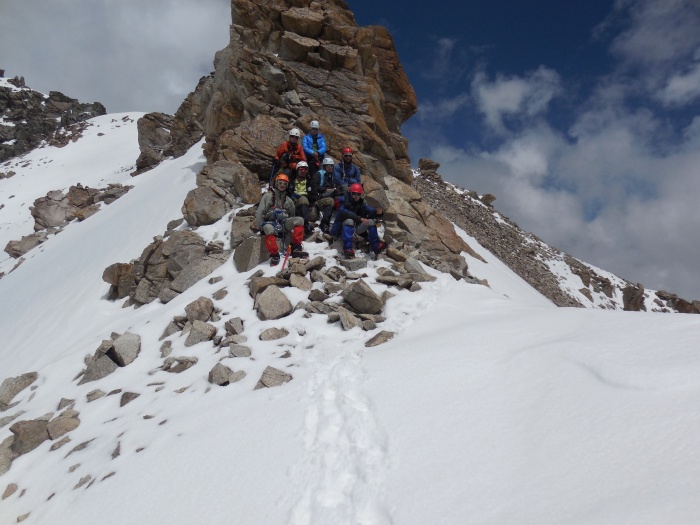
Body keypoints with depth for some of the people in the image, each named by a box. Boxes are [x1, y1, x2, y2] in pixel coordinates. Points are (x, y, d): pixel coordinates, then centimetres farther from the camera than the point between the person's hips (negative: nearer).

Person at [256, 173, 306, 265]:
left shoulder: (288, 200, 21)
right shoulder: (268, 196, 9)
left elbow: (292, 215, 28)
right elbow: (260, 212, 4)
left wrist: (290, 227, 14)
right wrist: (261, 227, -5)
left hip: (284, 222, 4)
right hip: (270, 221, -3)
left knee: (299, 220, -24)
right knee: (268, 228, -41)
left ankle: (296, 248, -24)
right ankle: (274, 254, -31)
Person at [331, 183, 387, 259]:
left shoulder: (362, 203, 2)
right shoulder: (344, 201, -13)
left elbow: (370, 210, -11)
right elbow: (344, 213, -32)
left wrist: (377, 212, -35)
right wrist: (360, 219, -38)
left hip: (356, 228, 5)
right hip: (343, 228, -5)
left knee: (371, 221, -12)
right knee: (349, 220, -34)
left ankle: (376, 247, -18)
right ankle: (348, 249, -46)